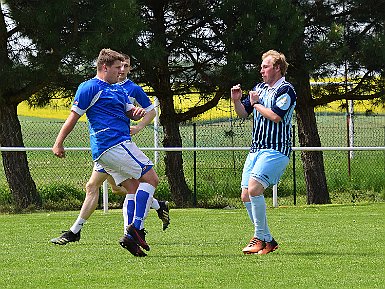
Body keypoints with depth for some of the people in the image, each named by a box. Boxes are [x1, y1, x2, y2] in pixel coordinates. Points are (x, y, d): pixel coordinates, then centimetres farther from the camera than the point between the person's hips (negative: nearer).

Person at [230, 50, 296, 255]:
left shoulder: (285, 90, -7)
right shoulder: (259, 88, 17)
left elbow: (275, 116, -19)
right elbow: (243, 113, 24)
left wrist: (256, 103, -6)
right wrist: (236, 100, 4)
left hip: (276, 150, -9)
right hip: (256, 149, 9)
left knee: (254, 188, -23)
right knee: (246, 196, 4)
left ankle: (261, 238, -14)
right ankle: (267, 240, 13)